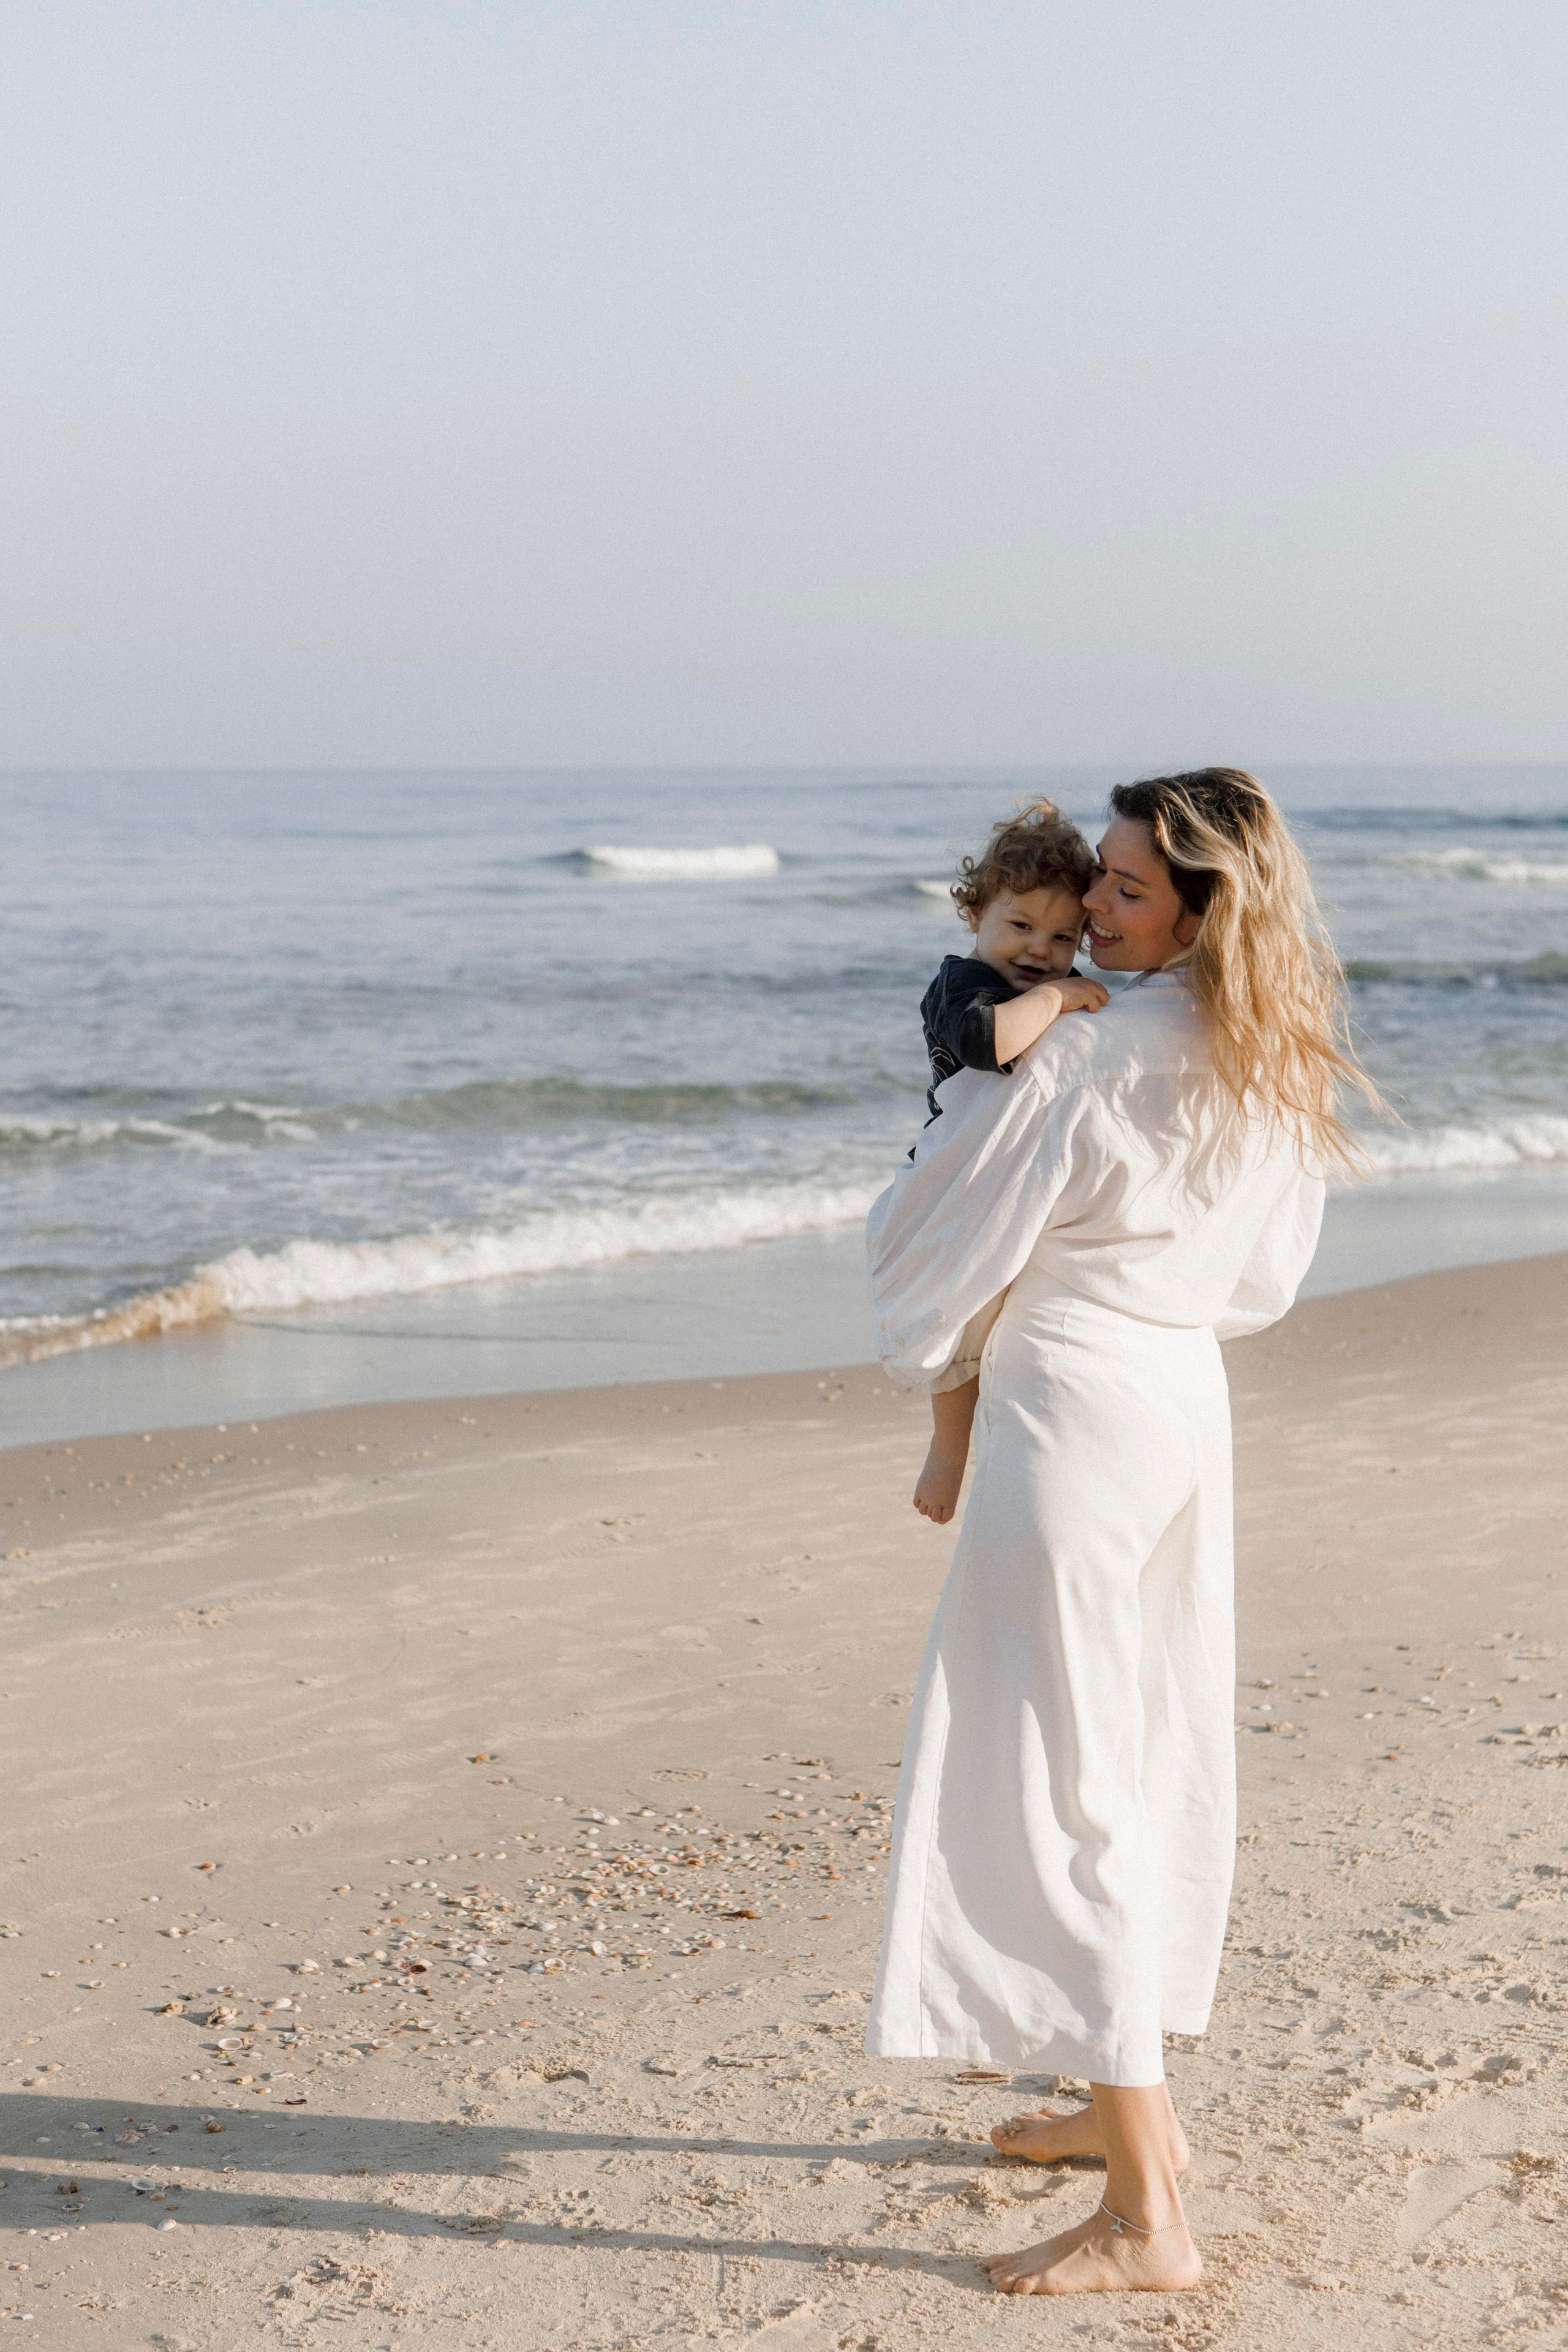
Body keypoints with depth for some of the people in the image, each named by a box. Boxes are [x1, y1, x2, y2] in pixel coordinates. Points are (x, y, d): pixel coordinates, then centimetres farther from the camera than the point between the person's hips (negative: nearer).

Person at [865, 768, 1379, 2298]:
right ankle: (1133, 2100, 34)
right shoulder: (1279, 1069, 5)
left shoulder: (1084, 1056, -18)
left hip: (1072, 1409, -9)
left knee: (1059, 1784, -5)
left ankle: (1144, 2220, -4)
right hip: (1187, 1400, 9)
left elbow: (938, 1240, -8)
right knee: (1151, 1757, 19)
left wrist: (927, 1359, 11)